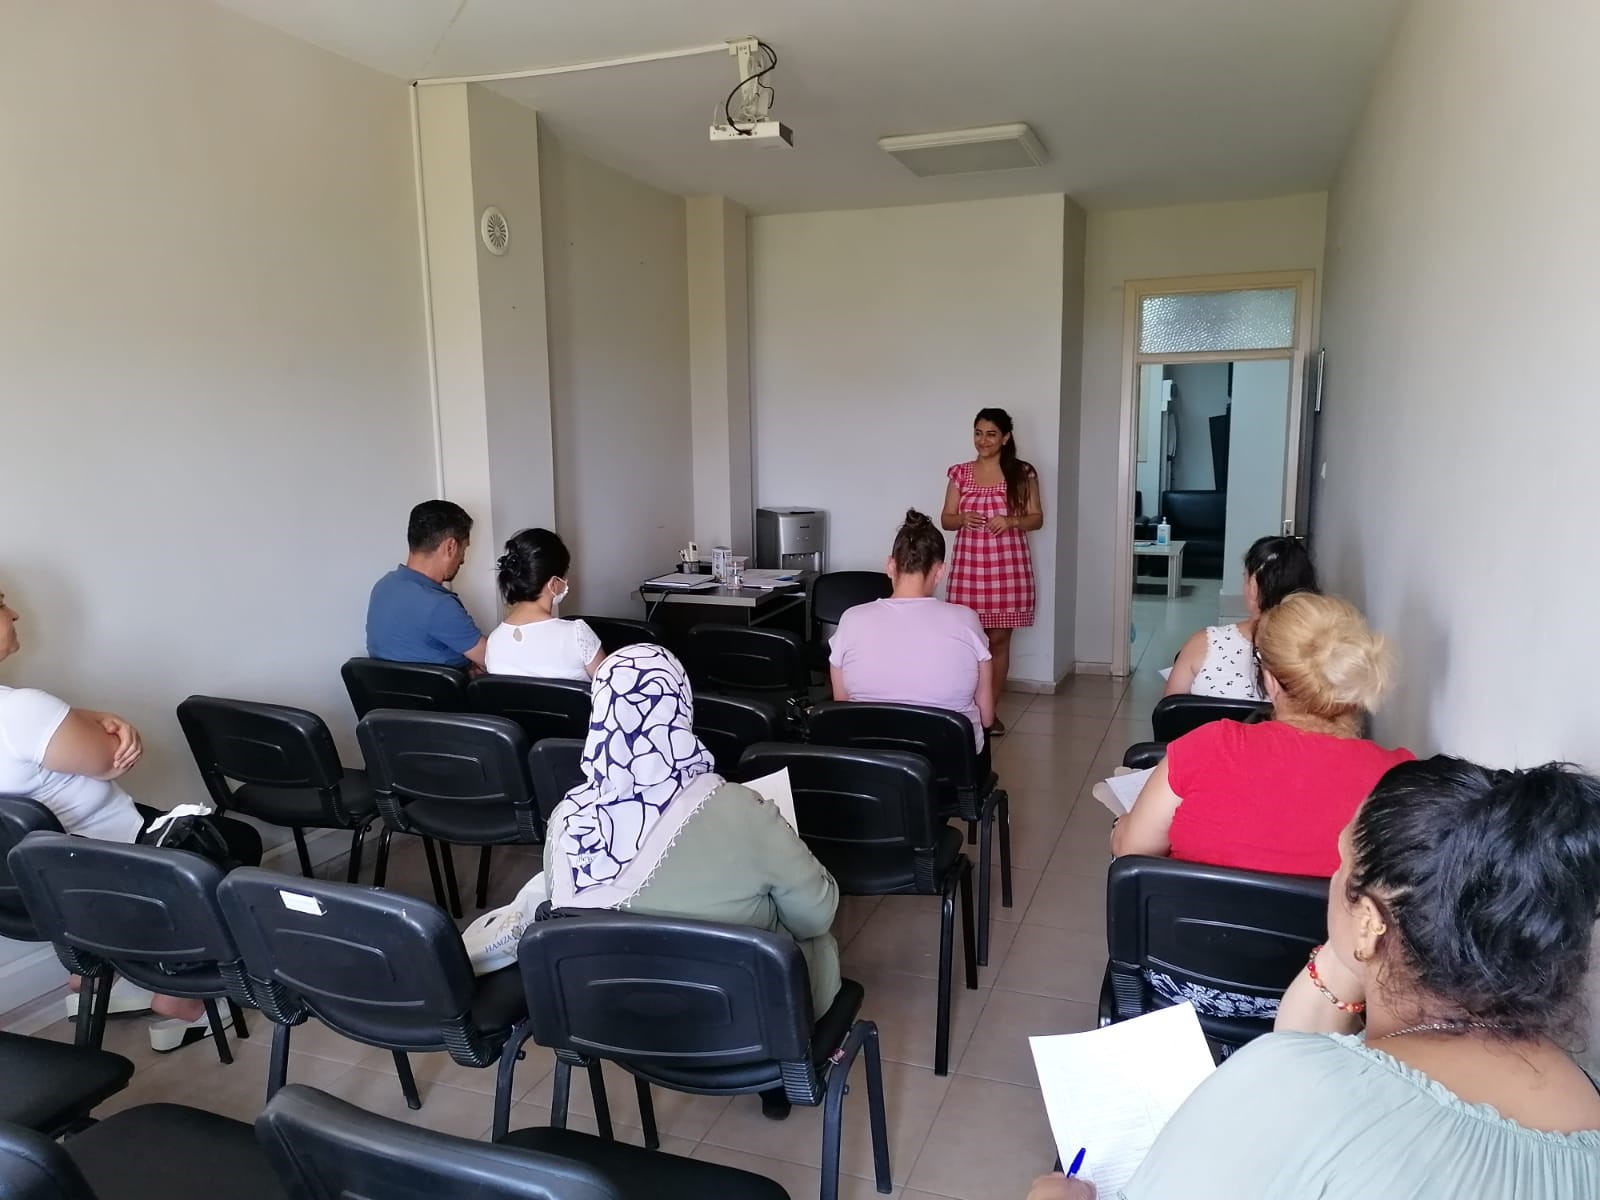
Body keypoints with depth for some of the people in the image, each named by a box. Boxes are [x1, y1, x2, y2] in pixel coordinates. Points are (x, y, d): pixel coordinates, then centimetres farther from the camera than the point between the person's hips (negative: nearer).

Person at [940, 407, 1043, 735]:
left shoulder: (1023, 474, 1)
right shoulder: (960, 473, 5)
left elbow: (1037, 519, 3)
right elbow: (945, 519, 7)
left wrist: (1011, 521, -17)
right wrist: (963, 519, -15)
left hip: (1008, 566, -1)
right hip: (969, 565, 1)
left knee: (999, 639, 4)